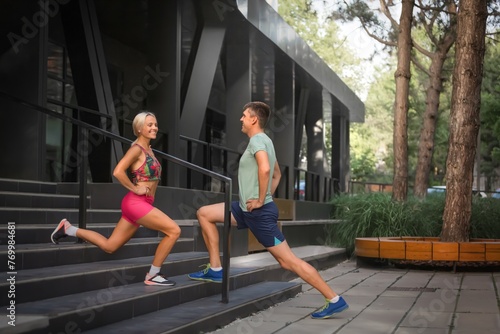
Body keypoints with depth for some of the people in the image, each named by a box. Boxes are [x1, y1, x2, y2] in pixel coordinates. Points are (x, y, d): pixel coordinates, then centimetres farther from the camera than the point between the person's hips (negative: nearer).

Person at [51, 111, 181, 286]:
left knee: (109, 246, 12)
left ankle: (68, 228, 23)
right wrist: (135, 189, -15)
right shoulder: (137, 148, -11)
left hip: (141, 204, 9)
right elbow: (118, 172, -23)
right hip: (136, 203, -9)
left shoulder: (148, 149, 16)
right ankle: (152, 275, -7)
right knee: (174, 230, -16)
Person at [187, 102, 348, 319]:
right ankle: (215, 270, 10)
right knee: (204, 214, 11)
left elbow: (264, 169, -33)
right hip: (246, 209, 10)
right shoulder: (264, 141, 17)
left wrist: (260, 201, -23)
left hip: (259, 212, -10)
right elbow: (277, 174, 31)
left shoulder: (257, 140, -13)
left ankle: (334, 300, -5)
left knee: (288, 260, -9)